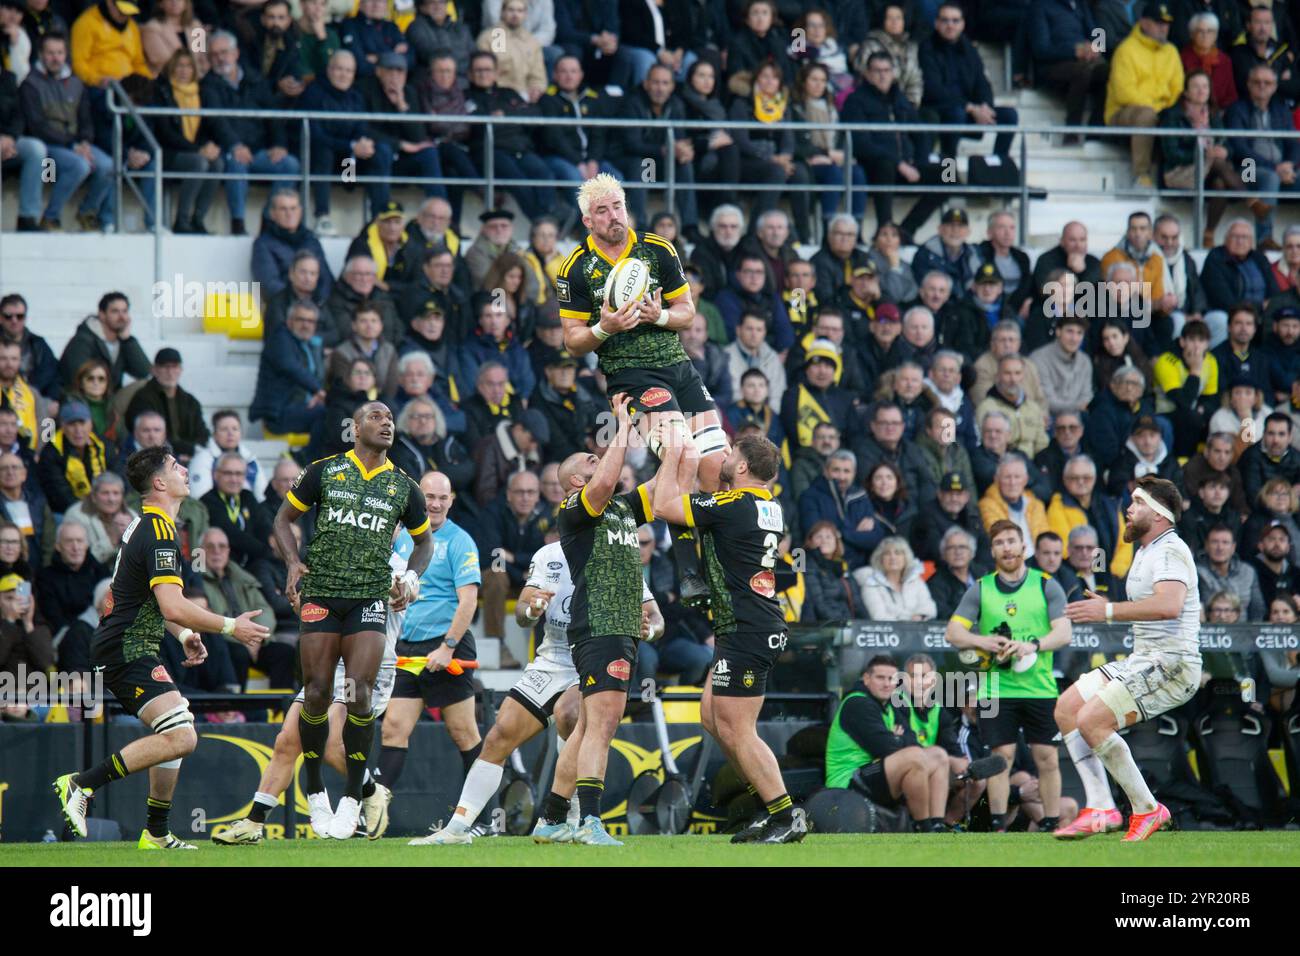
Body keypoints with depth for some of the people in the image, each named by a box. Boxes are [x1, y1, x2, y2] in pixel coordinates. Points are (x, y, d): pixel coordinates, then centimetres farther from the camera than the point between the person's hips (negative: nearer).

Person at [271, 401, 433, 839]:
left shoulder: (403, 487, 10)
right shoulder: (324, 471, 5)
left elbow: (424, 540, 24)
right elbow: (284, 518, 13)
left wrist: (411, 575, 4)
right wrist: (294, 562, -4)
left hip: (370, 599, 0)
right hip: (320, 594, 0)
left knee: (359, 695, -12)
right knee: (317, 695, -5)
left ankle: (352, 799, -3)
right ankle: (314, 792, 13)